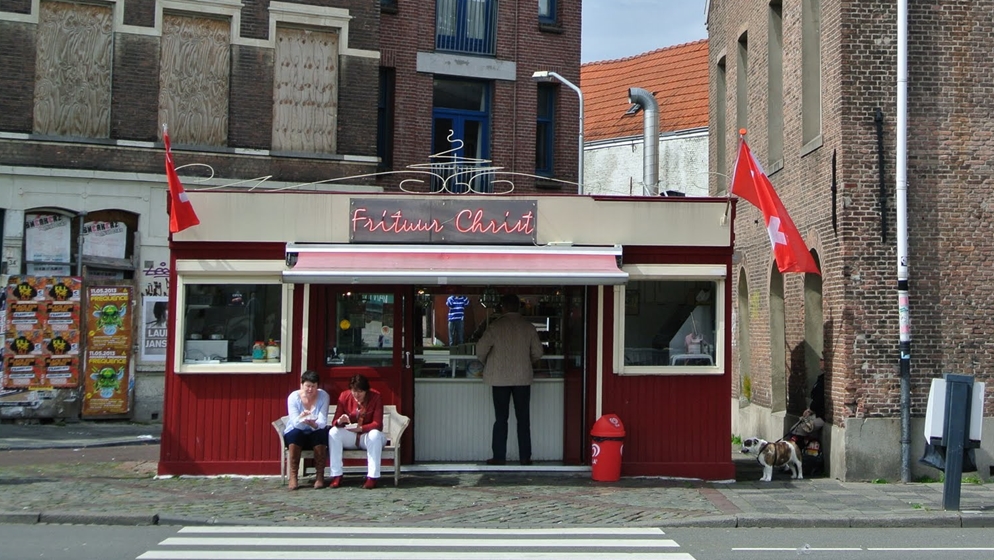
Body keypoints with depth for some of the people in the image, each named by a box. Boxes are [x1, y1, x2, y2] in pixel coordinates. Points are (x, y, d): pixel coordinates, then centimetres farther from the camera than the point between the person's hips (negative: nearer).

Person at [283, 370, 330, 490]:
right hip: (296, 435, -1)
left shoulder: (323, 396, -11)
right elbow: (295, 423, -22)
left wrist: (314, 424, -44)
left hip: (316, 435, 1)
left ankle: (320, 476, -24)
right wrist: (301, 417, -46)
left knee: (321, 433, -33)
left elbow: (322, 422, -20)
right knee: (295, 433, -34)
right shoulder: (293, 397, -13)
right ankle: (293, 476, -30)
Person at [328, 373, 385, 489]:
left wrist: (360, 428, -35)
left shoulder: (376, 397, -13)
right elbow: (335, 423, -7)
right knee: (333, 432, -26)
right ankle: (336, 475, -27)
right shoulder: (344, 396, -6)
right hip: (350, 437, 2)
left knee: (375, 434, -36)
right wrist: (340, 421, -32)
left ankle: (372, 477, -33)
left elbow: (377, 424, -18)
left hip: (368, 435, -2)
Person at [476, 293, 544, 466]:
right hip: (523, 378, 2)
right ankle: (525, 457, 9)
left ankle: (499, 457, 5)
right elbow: (538, 352, 4)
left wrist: (486, 363, 10)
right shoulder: (528, 327, 0)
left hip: (500, 378, -2)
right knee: (523, 419, 8)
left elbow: (481, 349, -10)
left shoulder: (496, 326, -8)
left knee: (501, 419, 4)